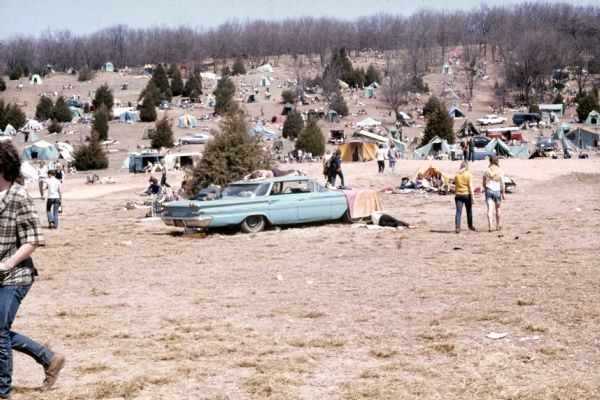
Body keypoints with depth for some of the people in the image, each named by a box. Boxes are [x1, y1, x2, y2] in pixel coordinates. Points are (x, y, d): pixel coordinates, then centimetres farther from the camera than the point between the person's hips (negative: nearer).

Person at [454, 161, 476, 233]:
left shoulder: (457, 175, 6)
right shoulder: (469, 174, -6)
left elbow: (455, 186, 11)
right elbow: (470, 186, -12)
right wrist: (473, 197, -11)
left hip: (458, 195, 2)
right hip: (467, 195, -2)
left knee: (458, 211, -2)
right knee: (469, 211, 15)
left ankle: (457, 227, -15)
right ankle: (470, 226, 29)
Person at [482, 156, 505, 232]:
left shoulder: (486, 171, 0)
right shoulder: (500, 171, -5)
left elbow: (484, 183, 4)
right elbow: (502, 183, -6)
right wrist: (503, 193, 2)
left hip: (489, 191, 0)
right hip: (497, 191, 0)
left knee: (490, 209, -5)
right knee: (497, 209, 17)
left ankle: (490, 226, -18)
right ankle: (498, 225, 29)